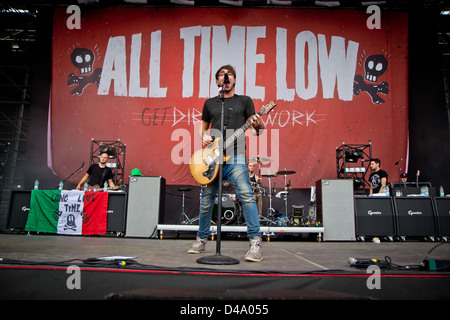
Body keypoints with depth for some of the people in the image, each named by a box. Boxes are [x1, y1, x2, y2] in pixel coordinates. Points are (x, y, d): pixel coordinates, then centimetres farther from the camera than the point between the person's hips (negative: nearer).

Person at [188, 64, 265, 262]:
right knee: (206, 201, 9)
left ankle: (255, 243, -15)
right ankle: (201, 240, 26)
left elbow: (255, 131, 7)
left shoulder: (244, 101, 11)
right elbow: (203, 127, 25)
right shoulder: (209, 103, 18)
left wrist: (258, 126, -17)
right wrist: (204, 136, 2)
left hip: (235, 158, -3)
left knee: (246, 195, -20)